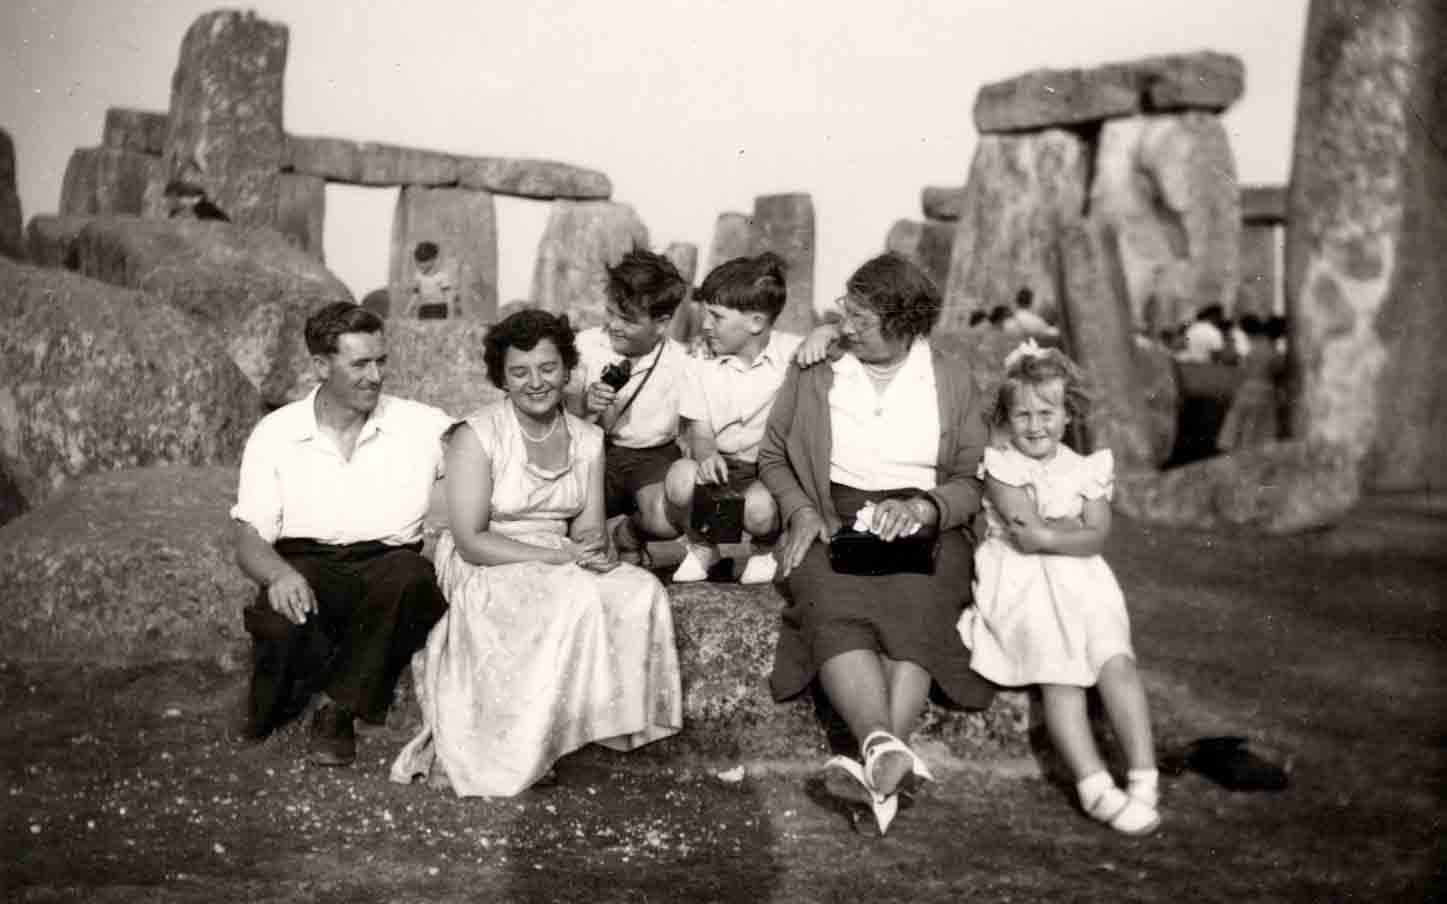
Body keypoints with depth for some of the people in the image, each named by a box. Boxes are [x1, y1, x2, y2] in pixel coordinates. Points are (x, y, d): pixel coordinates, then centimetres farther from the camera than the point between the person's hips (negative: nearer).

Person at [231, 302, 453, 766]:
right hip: (305, 566, 0)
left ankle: (339, 708, -14)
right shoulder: (275, 433, 6)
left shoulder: (423, 425, 5)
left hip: (388, 567, 1)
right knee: (282, 622, -36)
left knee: (411, 573, -35)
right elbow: (250, 540, 1)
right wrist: (280, 574, -25)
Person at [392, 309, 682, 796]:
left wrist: (596, 549, -21)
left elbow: (588, 529, 5)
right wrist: (557, 557, -22)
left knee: (641, 590, -23)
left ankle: (615, 720, -12)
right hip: (485, 570, -5)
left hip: (562, 566, 5)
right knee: (579, 598, -33)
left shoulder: (587, 440, 7)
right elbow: (470, 540, -14)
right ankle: (524, 749, -20)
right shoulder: (476, 436, -9)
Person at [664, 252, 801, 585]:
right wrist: (706, 455, -24)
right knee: (681, 475, -32)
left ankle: (764, 551, 7)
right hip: (720, 464, 3)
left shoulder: (793, 353, -6)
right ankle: (700, 548, 3)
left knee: (759, 505, -37)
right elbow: (699, 433, 0)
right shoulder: (704, 367, 2)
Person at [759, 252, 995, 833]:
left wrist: (922, 507, -12)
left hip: (923, 525, 0)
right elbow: (772, 456, 18)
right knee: (836, 609, -34)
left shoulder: (952, 382, 12)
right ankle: (887, 750, -48)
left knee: (912, 611, -34)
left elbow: (972, 481, 9)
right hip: (831, 520, 0)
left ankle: (878, 764, -45)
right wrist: (801, 511, -1)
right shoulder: (812, 371, 14)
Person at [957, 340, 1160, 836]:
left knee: (1116, 660, -22)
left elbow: (1096, 539, 0)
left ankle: (1144, 780, -25)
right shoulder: (1001, 467, 3)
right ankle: (1095, 786, -30)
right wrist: (1075, 525, -2)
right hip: (1020, 585, -3)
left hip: (1078, 580, 3)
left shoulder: (1086, 469, 13)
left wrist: (1045, 532, -9)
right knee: (1059, 673, -24)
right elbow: (1026, 532, -9)